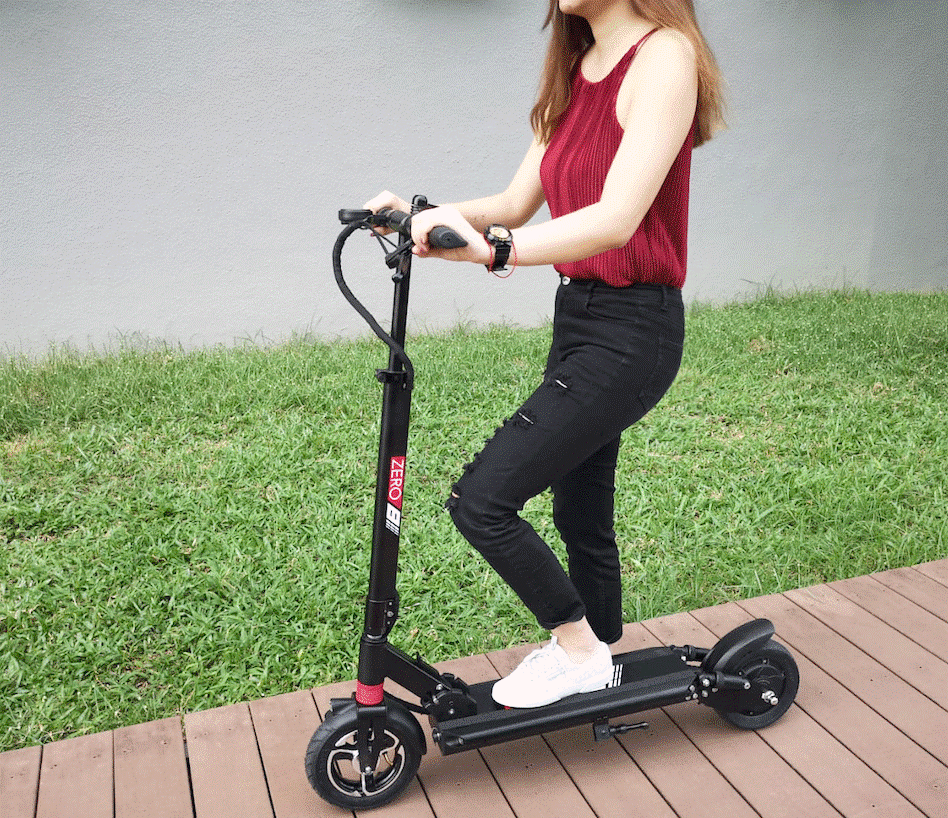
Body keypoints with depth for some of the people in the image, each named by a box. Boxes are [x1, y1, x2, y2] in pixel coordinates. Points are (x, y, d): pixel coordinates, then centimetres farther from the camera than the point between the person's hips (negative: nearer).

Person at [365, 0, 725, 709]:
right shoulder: (574, 73, 12)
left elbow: (616, 219, -27)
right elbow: (517, 204, 10)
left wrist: (494, 248, -40)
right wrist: (422, 214, -5)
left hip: (631, 330, -8)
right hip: (576, 314, 9)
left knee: (482, 501, -11)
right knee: (580, 510, 18)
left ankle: (581, 653, 11)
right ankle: (598, 660, 40)